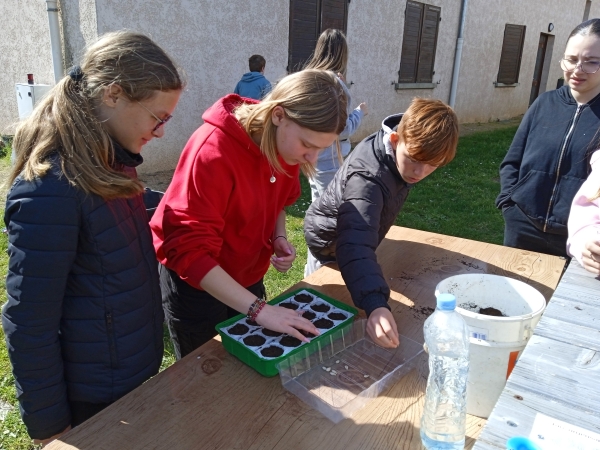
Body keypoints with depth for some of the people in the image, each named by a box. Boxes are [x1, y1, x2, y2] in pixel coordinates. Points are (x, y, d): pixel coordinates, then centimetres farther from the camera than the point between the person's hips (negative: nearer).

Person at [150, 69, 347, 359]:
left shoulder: (286, 144, -10)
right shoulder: (213, 152, -32)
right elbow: (190, 251, -33)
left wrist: (279, 237, -12)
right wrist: (259, 309, -36)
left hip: (247, 278, 6)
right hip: (195, 284, -5)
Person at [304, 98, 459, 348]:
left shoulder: (407, 141, -19)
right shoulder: (367, 178, -46)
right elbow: (355, 246, -59)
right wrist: (375, 304, -73)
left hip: (354, 232, 7)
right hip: (331, 242, -7)